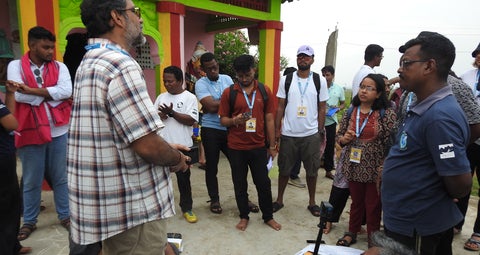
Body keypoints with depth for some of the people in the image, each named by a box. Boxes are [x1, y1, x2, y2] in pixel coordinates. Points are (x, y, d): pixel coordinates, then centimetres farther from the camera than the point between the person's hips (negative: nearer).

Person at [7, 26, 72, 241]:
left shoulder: (59, 67, 5)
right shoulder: (16, 66, 1)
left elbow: (67, 91, -14)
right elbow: (19, 96, -14)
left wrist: (31, 90, -16)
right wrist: (52, 95, -10)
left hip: (59, 130, 1)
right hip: (30, 131, -1)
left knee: (61, 177, 12)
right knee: (31, 180, 11)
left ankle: (65, 215, 27)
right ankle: (29, 221, 28)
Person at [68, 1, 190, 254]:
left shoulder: (91, 63, 12)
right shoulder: (121, 65, -21)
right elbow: (148, 146, -26)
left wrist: (167, 149, 12)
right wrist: (177, 158, -6)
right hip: (133, 209, -10)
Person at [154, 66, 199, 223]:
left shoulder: (189, 97, -5)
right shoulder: (161, 97, 10)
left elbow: (191, 120, -15)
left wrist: (171, 112, -19)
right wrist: (159, 116, -12)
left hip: (182, 146, -4)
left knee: (183, 178, 8)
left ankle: (187, 208, 23)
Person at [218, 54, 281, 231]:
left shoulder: (264, 91, 1)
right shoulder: (229, 93, -3)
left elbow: (269, 120, 3)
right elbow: (222, 120, 1)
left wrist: (272, 146, 3)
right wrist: (234, 120, -22)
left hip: (259, 146, 1)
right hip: (236, 148, -1)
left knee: (264, 183, 10)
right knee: (240, 184, 12)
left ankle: (268, 216, 29)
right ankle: (244, 216, 31)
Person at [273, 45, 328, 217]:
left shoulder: (320, 81, 1)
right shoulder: (286, 80, 1)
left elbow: (322, 108, 4)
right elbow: (280, 107, 2)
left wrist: (321, 131, 0)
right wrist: (277, 129, -3)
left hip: (311, 134, 0)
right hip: (288, 133, 0)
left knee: (312, 170, 11)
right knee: (284, 169, 11)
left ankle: (312, 202, 29)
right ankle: (279, 200, 28)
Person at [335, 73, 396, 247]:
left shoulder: (387, 114, -10)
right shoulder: (351, 111, 3)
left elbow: (391, 143, -12)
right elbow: (339, 135, 10)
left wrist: (384, 168, -17)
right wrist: (344, 138, -12)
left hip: (374, 169, -3)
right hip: (354, 167, 3)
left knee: (373, 206, 11)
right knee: (356, 202, 18)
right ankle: (351, 233, 36)